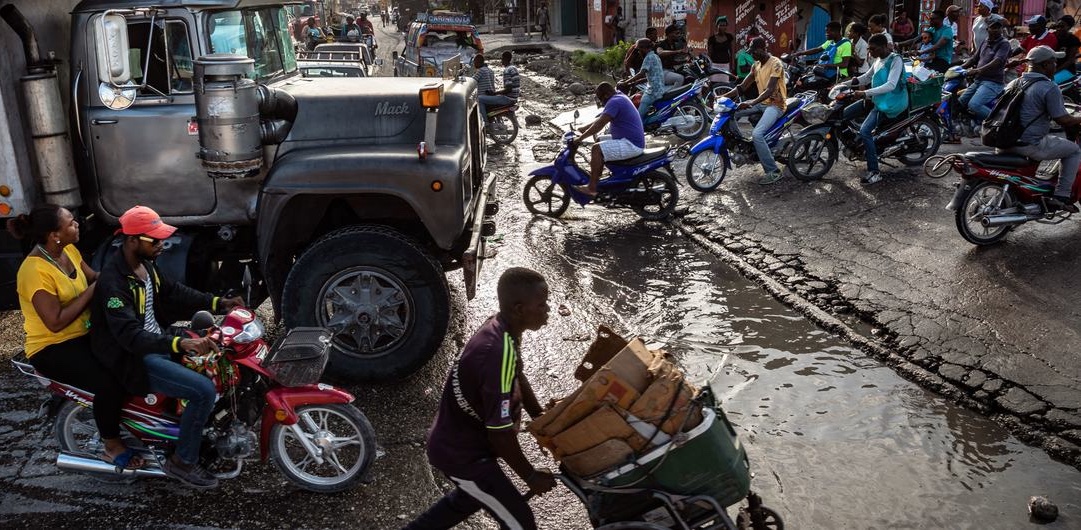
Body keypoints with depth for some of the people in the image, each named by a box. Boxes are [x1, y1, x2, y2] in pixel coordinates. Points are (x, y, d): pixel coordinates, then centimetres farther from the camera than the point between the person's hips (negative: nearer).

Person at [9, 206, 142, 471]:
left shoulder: (69, 251, 1)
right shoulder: (35, 271, -24)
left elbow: (93, 277, 13)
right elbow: (55, 322, -26)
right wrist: (91, 292, -21)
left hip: (83, 334, 9)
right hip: (51, 348, -8)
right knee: (109, 382, -27)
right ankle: (112, 447, -5)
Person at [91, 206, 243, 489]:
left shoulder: (146, 263, 3)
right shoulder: (113, 282, -27)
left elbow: (174, 292, 16)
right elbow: (130, 336, -36)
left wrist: (218, 303, 4)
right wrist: (181, 343, -48)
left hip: (157, 340, 10)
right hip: (135, 359, -10)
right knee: (205, 390, -23)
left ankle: (201, 427, 27)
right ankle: (182, 462, -3)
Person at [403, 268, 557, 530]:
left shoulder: (501, 328, -7)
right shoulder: (499, 355, -35)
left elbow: (518, 377, 12)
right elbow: (500, 433, -28)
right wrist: (531, 476, -14)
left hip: (457, 441, 9)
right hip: (462, 454, -9)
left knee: (472, 497, 34)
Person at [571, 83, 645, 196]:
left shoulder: (614, 102, -17)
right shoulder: (620, 97, 15)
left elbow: (600, 124, -24)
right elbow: (601, 119, 24)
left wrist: (580, 138, -20)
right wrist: (584, 128, 20)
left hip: (632, 144, -11)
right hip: (632, 140, 11)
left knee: (597, 148, -20)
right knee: (600, 141, 22)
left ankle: (592, 188, -19)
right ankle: (595, 176, 26)